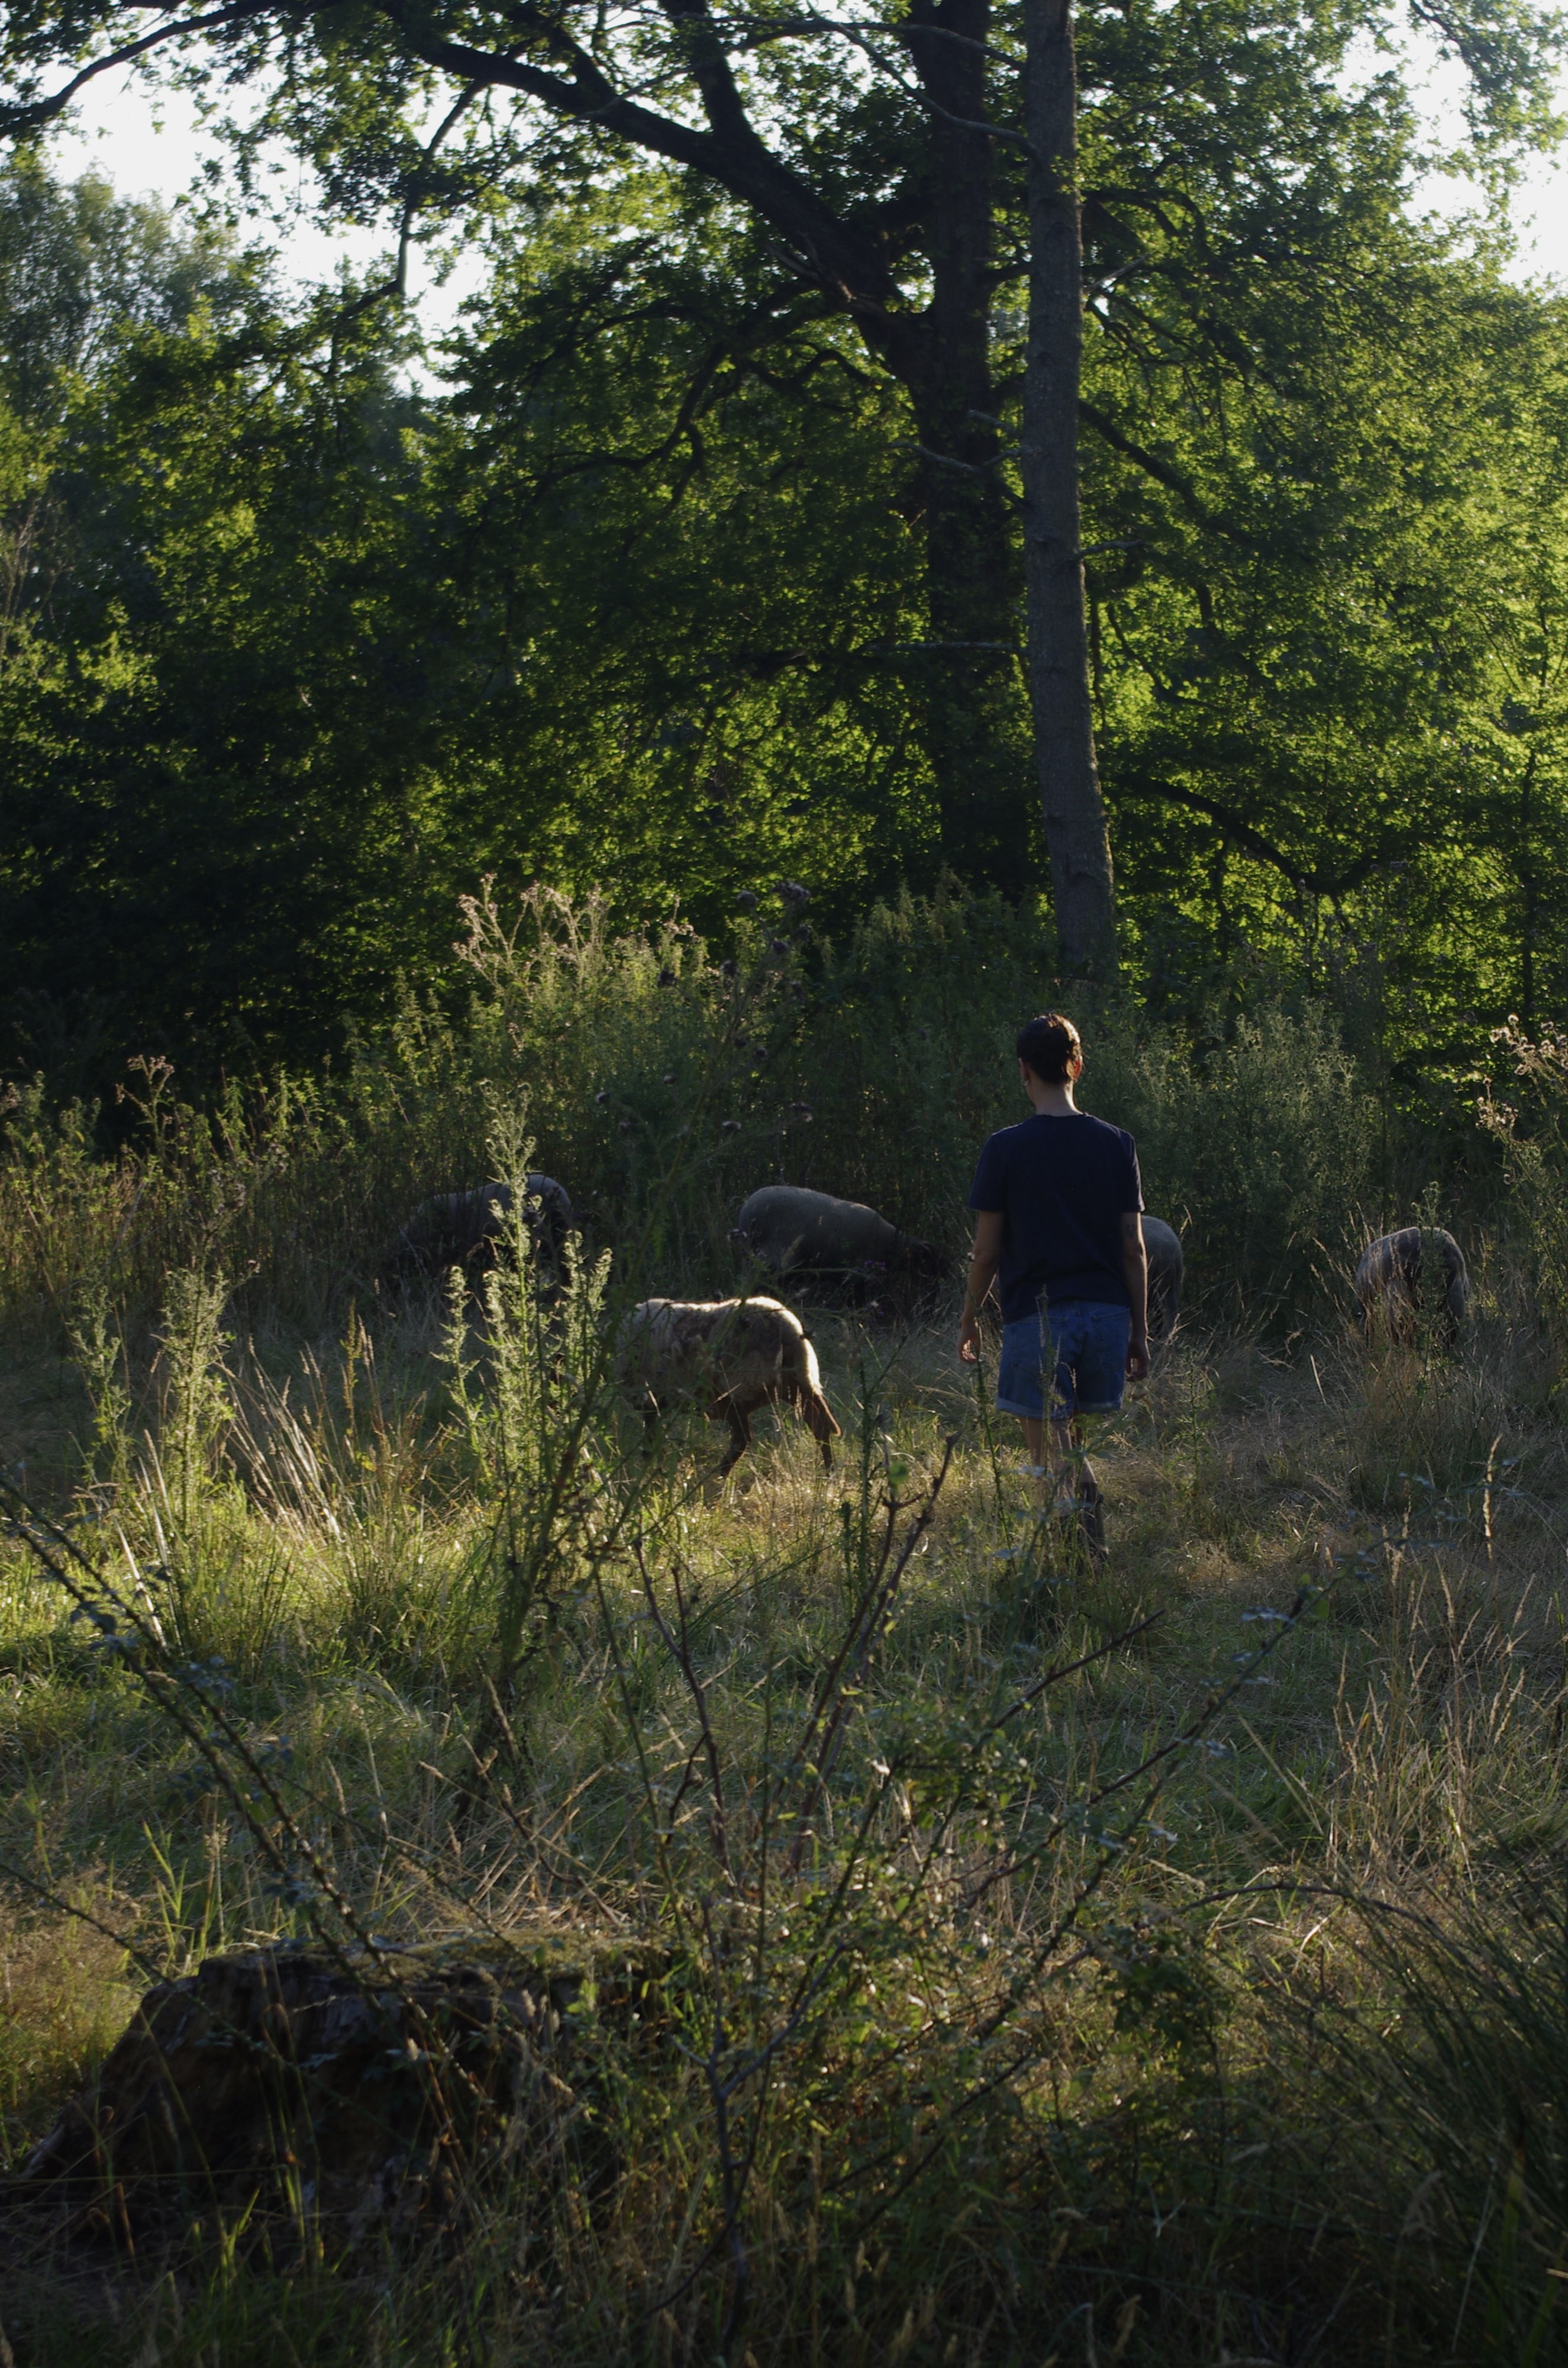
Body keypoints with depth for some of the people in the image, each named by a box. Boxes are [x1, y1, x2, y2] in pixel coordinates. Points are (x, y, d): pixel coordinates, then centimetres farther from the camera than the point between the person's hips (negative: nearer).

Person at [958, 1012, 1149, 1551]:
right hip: (1106, 1314, 4)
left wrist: (969, 1319, 11)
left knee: (1051, 1454, -2)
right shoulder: (1116, 1144, 3)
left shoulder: (1006, 1148, -6)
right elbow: (1134, 1248, 4)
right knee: (1071, 1445, 18)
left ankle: (1091, 1551, -15)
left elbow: (986, 1252, -3)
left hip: (1037, 1318, -4)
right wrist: (1139, 1331, 11)